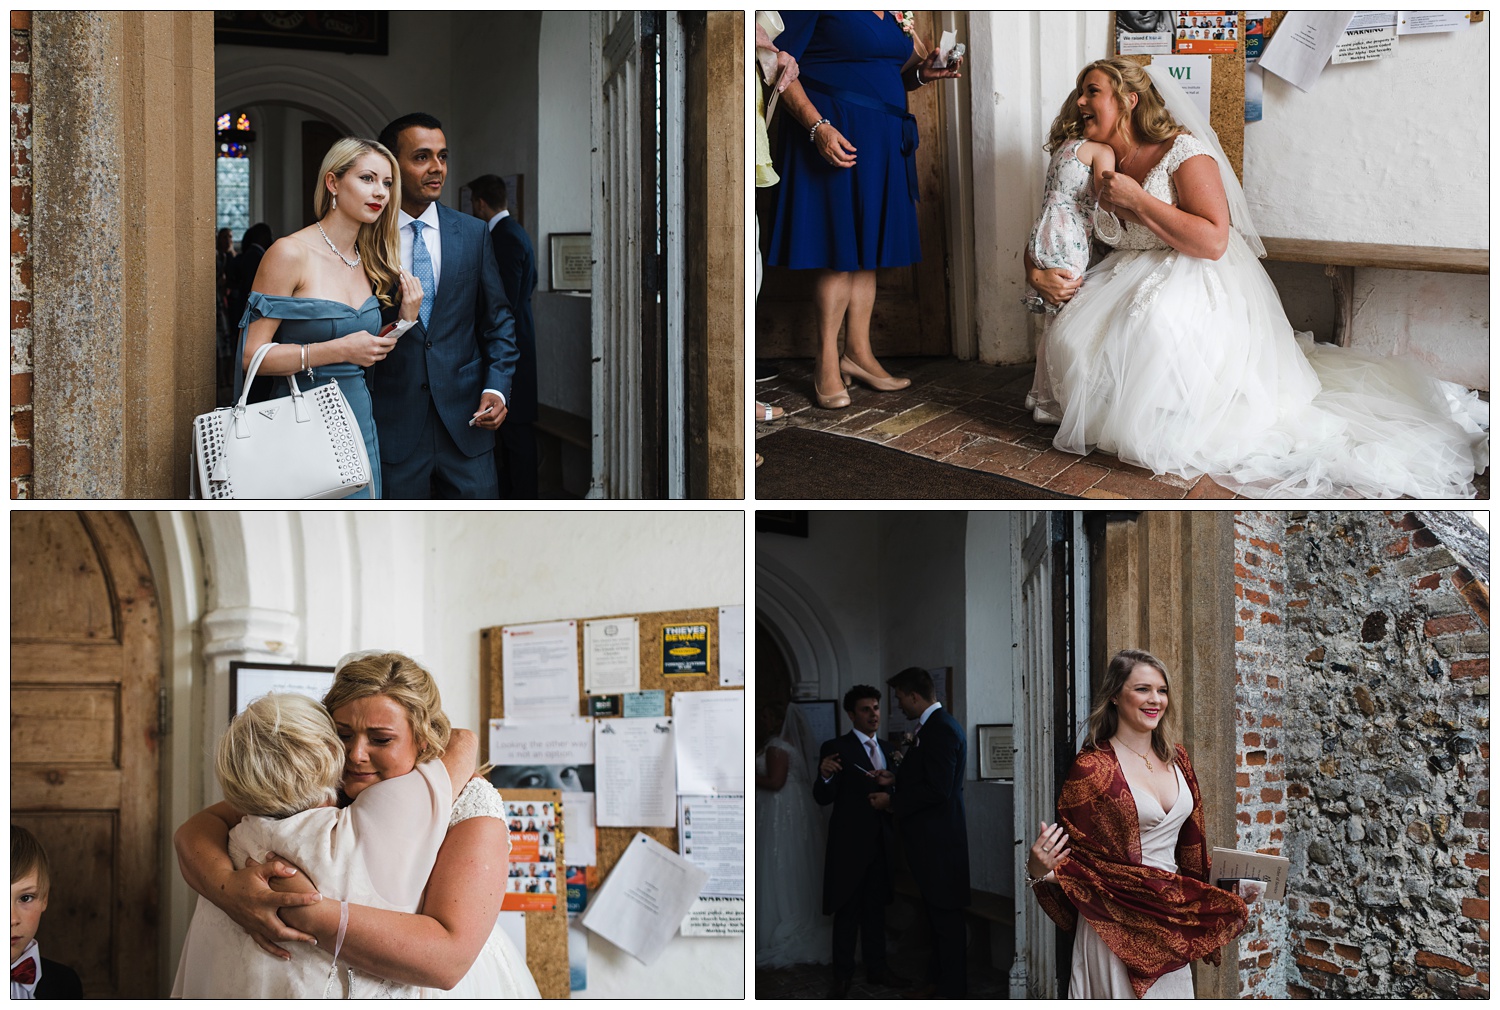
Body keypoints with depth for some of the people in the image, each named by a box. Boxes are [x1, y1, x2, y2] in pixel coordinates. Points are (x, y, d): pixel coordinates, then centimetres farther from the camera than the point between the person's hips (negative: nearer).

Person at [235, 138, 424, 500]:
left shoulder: (369, 260, 11)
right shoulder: (290, 253, -10)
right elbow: (252, 355, -15)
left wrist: (406, 320, 3)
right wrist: (339, 350, -19)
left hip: (359, 420, 7)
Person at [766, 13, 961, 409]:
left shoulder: (888, 13, 16)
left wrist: (920, 74, 7)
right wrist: (818, 126, -23)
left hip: (884, 138, 8)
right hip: (836, 134, -8)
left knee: (868, 246, 10)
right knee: (839, 247, -7)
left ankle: (858, 353, 17)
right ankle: (827, 362, 1)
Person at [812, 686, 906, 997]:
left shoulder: (886, 750, 12)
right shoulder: (835, 748, -8)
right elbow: (823, 798, -14)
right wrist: (825, 776, -34)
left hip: (881, 843, 6)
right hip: (850, 843, -6)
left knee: (876, 908, 14)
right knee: (847, 910, -1)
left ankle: (877, 968, 23)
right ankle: (842, 976, 5)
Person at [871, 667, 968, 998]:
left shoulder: (941, 730, -20)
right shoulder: (934, 725, 12)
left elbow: (937, 788, -25)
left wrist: (892, 802, -16)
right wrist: (894, 778, 12)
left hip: (939, 842, -11)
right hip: (931, 838, 11)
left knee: (945, 915, -2)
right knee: (937, 912, 18)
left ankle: (952, 991, 4)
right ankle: (938, 979, 28)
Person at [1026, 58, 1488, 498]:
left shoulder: (1183, 150, -11)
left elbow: (1214, 240, -19)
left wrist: (1137, 202, -21)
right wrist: (1037, 272, -9)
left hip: (1199, 283, -7)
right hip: (1128, 279, 7)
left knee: (1157, 328, -39)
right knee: (1072, 334, -22)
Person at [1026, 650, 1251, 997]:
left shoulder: (1175, 758, 8)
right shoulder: (1092, 767, -10)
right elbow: (1072, 855, -8)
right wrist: (1040, 870, -29)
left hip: (1172, 922, 6)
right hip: (1118, 923, -6)